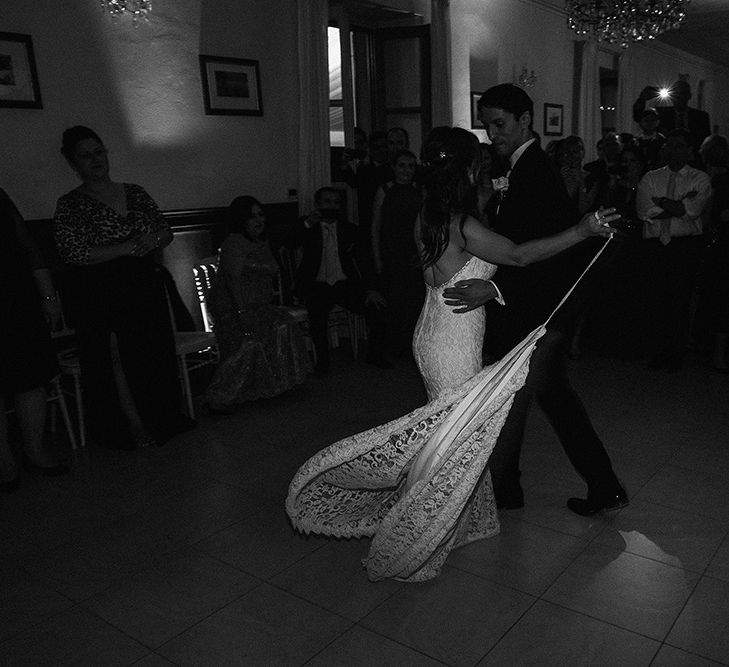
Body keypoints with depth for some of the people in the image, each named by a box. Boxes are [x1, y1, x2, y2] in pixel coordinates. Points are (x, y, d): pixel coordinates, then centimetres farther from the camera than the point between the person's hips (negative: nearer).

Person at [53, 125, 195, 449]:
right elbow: (74, 253, -15)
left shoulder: (135, 193, 11)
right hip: (97, 298, -4)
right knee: (117, 356, -3)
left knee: (156, 352, 5)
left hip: (145, 289, 4)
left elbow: (166, 232, 13)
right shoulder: (70, 205, -3)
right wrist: (129, 246, -18)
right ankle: (130, 423, 11)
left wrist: (153, 239, -12)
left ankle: (161, 419, 21)